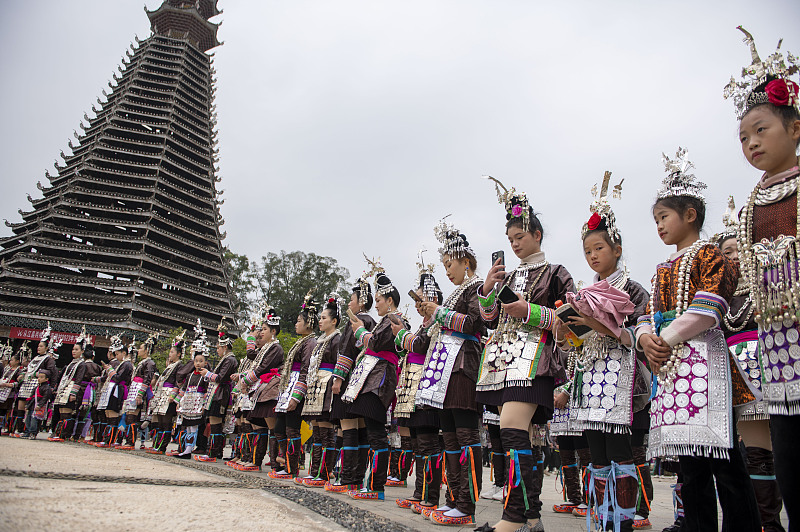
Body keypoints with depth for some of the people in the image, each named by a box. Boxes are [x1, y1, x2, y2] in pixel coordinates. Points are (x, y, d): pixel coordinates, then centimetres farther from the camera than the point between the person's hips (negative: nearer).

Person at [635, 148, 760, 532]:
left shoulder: (709, 255, 1)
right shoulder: (663, 270, 23)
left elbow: (707, 309, -13)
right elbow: (648, 315, 17)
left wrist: (666, 338, -13)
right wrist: (647, 339, -4)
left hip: (701, 358, -7)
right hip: (667, 364, 7)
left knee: (723, 460, -7)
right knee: (689, 464, 9)